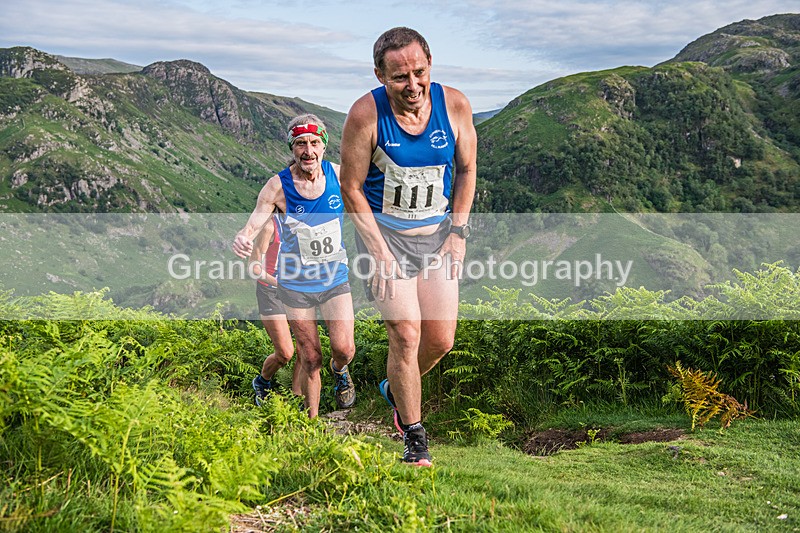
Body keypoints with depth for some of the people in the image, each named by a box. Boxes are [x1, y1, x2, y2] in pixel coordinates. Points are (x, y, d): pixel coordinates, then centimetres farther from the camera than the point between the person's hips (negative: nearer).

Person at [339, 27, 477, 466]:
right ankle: (414, 437, 6)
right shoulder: (366, 113, -17)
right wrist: (379, 251, -14)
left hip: (438, 232, 4)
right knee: (406, 334, -12)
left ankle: (396, 391, 34)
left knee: (441, 340, 2)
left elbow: (466, 170, 6)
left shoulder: (454, 104, -8)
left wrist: (458, 232, -1)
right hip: (384, 232, -3)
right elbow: (351, 189, -10)